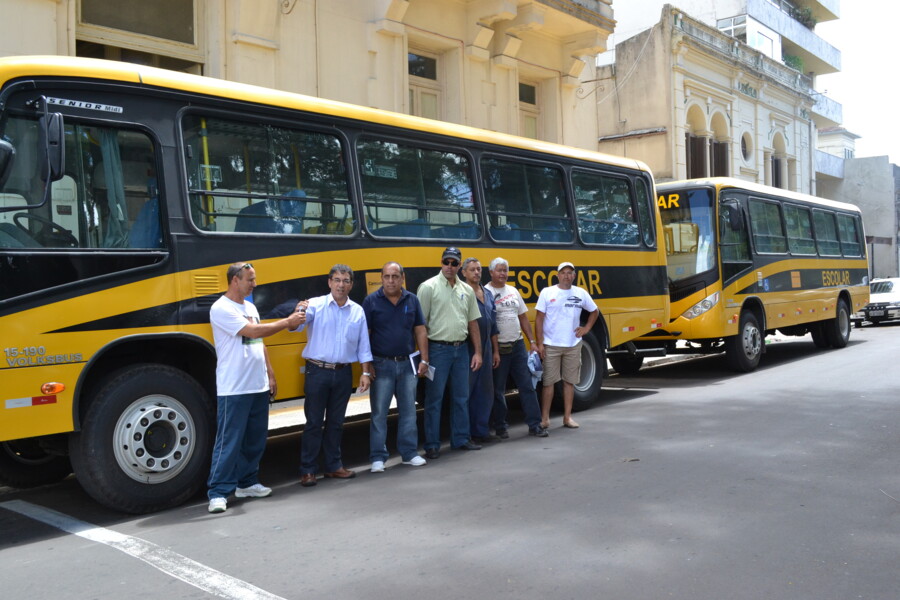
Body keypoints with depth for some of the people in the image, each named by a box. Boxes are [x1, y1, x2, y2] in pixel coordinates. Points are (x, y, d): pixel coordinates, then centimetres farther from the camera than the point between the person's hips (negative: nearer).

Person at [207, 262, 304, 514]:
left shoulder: (250, 307, 15)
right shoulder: (221, 309, -12)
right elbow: (254, 331, -20)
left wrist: (270, 375, 16)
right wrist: (287, 322, -12)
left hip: (259, 387, 9)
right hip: (233, 390, -8)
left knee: (255, 439, 14)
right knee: (229, 442, -5)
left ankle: (247, 483, 26)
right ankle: (218, 492, 2)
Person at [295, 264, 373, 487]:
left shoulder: (358, 311, 5)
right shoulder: (316, 305, -5)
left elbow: (363, 345, 7)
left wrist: (366, 372, 3)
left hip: (343, 373, 3)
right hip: (318, 371, -3)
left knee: (336, 422, 13)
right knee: (314, 422, 2)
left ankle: (333, 466, 25)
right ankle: (308, 470, 11)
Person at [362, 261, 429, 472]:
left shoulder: (412, 300, 3)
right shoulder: (371, 301, -5)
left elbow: (420, 332, 7)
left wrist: (424, 360, 1)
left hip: (407, 364, 3)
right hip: (381, 365, -3)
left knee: (409, 411, 10)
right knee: (379, 413, 3)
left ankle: (409, 453, 21)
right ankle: (378, 458, 11)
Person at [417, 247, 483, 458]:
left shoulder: (467, 290, 9)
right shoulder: (429, 287, -7)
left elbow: (473, 323, 13)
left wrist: (478, 352, 9)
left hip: (461, 349, 6)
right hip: (438, 349, -5)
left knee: (461, 397, 12)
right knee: (434, 399, 1)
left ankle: (461, 439, 25)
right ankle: (432, 445, 9)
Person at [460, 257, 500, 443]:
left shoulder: (487, 294, 13)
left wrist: (495, 351, 16)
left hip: (486, 350, 7)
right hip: (467, 350, -7)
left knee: (485, 392, 11)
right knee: (466, 392, -1)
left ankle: (481, 431, 20)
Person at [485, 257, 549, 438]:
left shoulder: (513, 291, 13)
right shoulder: (485, 292, -7)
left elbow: (523, 317, 17)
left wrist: (532, 341, 12)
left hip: (518, 345, 6)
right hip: (498, 347, -6)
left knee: (527, 385, 6)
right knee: (498, 390, 4)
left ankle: (534, 425, 13)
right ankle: (500, 427, 16)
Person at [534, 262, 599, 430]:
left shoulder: (581, 293, 5)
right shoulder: (547, 292, -3)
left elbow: (595, 311, 21)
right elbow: (539, 319, -4)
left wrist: (586, 328, 8)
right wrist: (539, 343, -9)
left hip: (573, 346, 3)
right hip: (551, 346, -3)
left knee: (569, 381, 8)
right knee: (548, 381, 0)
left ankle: (567, 417, 17)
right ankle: (545, 417, 8)